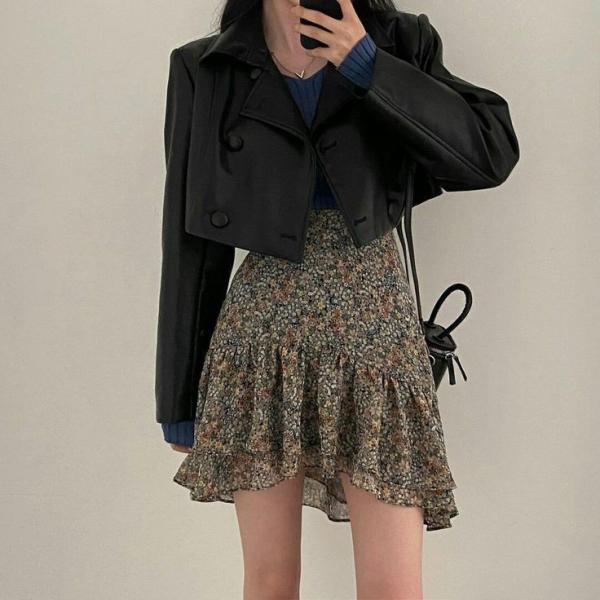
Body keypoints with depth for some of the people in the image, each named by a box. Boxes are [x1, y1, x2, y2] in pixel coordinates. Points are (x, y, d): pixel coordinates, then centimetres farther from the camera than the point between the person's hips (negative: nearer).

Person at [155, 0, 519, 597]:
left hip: (375, 327, 0)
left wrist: (369, 66, -11)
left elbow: (494, 155, -5)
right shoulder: (208, 72, 3)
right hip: (263, 338, 0)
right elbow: (190, 243, 5)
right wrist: (179, 398, 7)